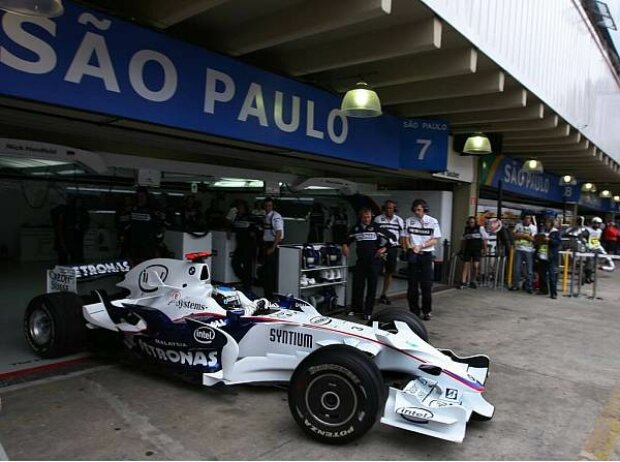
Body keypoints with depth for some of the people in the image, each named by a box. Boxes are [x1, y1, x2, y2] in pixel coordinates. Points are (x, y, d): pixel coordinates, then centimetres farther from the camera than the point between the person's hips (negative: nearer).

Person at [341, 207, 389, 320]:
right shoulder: (356, 228, 11)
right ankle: (356, 308, 18)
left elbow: (387, 240, 1)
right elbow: (348, 240, 20)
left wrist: (383, 248, -15)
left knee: (371, 286, 1)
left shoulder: (376, 227, 1)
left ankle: (368, 311, 9)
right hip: (360, 261, 3)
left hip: (374, 261, -3)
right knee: (357, 285, 4)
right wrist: (345, 246, 0)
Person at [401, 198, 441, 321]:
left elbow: (435, 240, -2)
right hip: (412, 255, 2)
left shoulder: (433, 222, 1)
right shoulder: (408, 221, 6)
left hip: (426, 255, -1)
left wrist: (421, 246, -14)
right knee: (412, 285, 3)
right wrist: (410, 247, -10)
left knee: (427, 285, 0)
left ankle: (427, 311, 11)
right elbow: (404, 238, 7)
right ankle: (414, 311, 13)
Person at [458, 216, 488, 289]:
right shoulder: (466, 229, 8)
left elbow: (485, 239, 0)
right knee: (466, 266, -2)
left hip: (477, 250, -2)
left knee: (476, 266, -6)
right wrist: (462, 249, 9)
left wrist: (484, 249, -6)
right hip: (467, 250, 2)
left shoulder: (480, 228, 0)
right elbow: (463, 240, 15)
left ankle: (473, 282, 11)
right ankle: (463, 282, -2)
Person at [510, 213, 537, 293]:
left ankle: (529, 287, 8)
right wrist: (526, 235, -9)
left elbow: (533, 239, -7)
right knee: (517, 268, 3)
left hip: (529, 250, -1)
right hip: (518, 249, 1)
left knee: (529, 270, 0)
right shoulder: (518, 225, 8)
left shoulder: (533, 227, 4)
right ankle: (515, 285, 12)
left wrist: (521, 235, -12)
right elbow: (514, 235, 0)